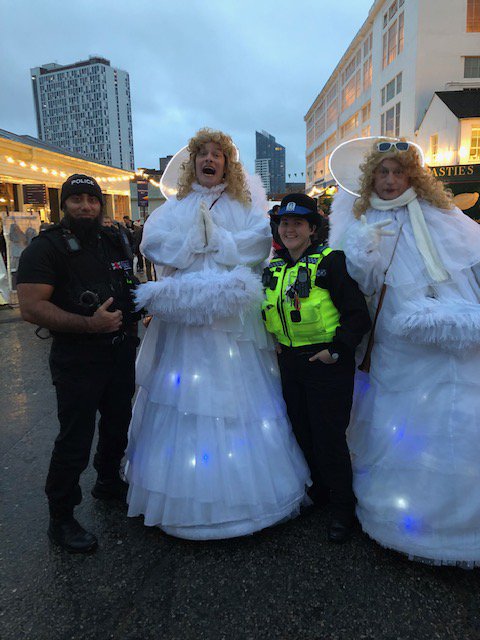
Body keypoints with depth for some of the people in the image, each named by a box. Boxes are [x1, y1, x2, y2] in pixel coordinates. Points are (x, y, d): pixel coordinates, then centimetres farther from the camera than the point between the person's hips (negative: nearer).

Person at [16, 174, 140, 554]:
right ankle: (61, 519, 21)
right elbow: (31, 307, -21)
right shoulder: (46, 248, -11)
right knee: (75, 441, 0)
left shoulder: (114, 241, 10)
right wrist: (89, 324, -29)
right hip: (77, 361, -7)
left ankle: (109, 482, 47)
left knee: (118, 425, 22)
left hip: (122, 353, 7)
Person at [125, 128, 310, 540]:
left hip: (233, 319, -1)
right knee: (186, 397, 1)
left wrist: (211, 240, -7)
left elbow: (259, 243, -4)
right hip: (184, 316, 1)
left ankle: (244, 486, 16)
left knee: (239, 395, -1)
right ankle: (188, 498, 16)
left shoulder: (244, 205, 13)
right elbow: (153, 243, -1)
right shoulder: (175, 206, 16)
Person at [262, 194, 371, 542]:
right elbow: (269, 310, 23)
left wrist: (336, 351, -17)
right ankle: (318, 491, 39)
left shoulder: (331, 261, -12)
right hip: (289, 362, 7)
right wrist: (276, 342, 10)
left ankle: (343, 506, 22)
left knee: (328, 436, 1)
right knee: (301, 431, 16)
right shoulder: (273, 267, 8)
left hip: (327, 363, -6)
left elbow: (359, 314, -14)